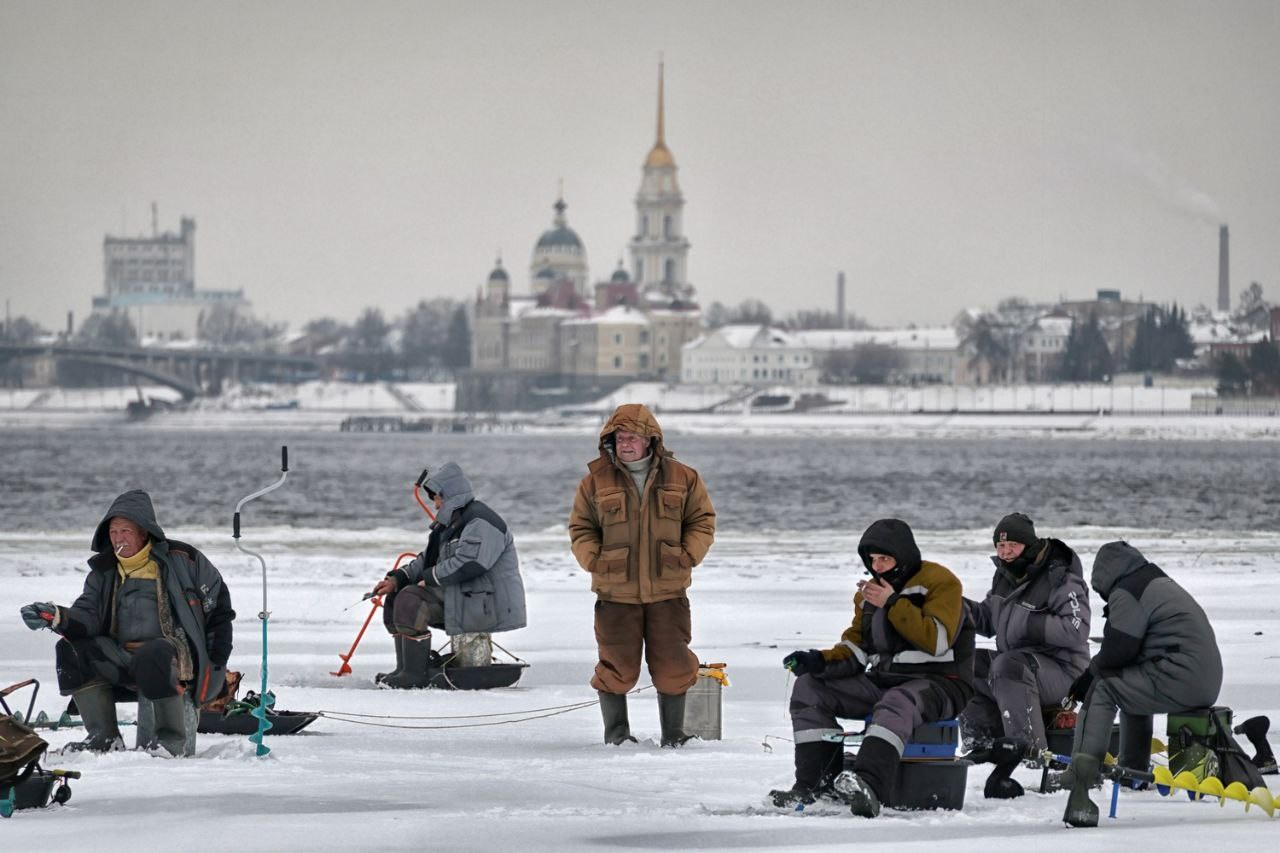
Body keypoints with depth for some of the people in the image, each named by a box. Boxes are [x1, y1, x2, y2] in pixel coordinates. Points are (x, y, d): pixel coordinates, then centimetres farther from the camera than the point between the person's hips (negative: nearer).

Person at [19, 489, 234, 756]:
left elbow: (219, 605, 4)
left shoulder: (180, 560, -3)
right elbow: (88, 618, -1)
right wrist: (58, 618, -23)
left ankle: (174, 740, -23)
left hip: (180, 658, -6)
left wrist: (214, 660, -2)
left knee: (154, 656, -39)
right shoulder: (104, 570, 10)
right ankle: (104, 737, -11)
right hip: (122, 660, 6)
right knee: (70, 649, -13)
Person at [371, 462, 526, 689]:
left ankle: (416, 674, -24)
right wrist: (397, 579, 3)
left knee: (410, 600, -25)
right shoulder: (452, 523, 20)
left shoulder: (481, 523, -15)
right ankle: (405, 669, 8)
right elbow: (428, 559, 19)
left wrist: (429, 578, -18)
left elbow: (467, 564, -27)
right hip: (461, 597, 11)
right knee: (395, 599, 12)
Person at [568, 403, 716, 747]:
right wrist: (596, 562, -7)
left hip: (667, 591, 1)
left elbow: (702, 520, 9)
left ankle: (673, 734, 16)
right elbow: (581, 528, 7)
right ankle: (616, 733, 13)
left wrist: (686, 557, -4)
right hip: (616, 593, -1)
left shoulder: (681, 478, 3)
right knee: (617, 668, 0)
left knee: (673, 667, 3)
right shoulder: (596, 481, 2)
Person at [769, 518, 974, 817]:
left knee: (896, 703, -41)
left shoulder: (939, 582, -7)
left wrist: (892, 604, -20)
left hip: (939, 684, -8)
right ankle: (814, 784, -13)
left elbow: (937, 641, -20)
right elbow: (855, 648, 14)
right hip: (884, 680, 8)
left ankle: (870, 787, -61)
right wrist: (820, 661, -6)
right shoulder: (869, 592, 16)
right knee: (809, 687, -4)